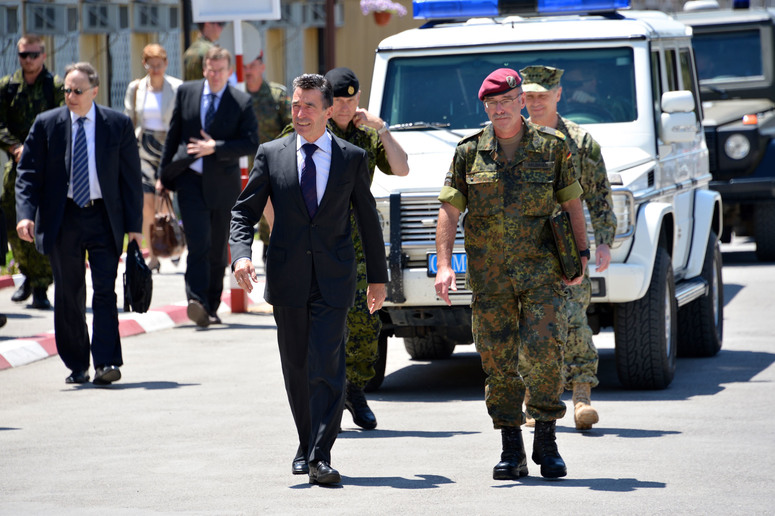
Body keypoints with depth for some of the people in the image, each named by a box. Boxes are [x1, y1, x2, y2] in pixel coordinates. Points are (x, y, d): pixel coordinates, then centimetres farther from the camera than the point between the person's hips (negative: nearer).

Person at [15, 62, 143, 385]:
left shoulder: (118, 125, 1)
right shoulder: (46, 125, 2)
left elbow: (131, 177, 4)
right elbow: (28, 173, 1)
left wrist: (134, 225, 0)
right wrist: (26, 214, -14)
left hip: (104, 217, -1)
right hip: (63, 219, 1)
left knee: (105, 290, -10)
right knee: (68, 295, 6)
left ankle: (106, 363, -13)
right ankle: (77, 366, 15)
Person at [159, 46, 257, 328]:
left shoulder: (242, 102, -2)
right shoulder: (186, 92, 4)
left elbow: (251, 143, -8)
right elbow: (173, 135, 10)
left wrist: (215, 147, -19)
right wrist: (164, 173, 11)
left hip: (223, 181, 0)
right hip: (190, 178, 0)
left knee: (218, 248, 7)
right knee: (198, 243, -16)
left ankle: (211, 307, 18)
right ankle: (196, 301, -24)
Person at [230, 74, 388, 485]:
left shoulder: (352, 158, 4)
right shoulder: (271, 155, 5)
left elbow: (368, 220, 11)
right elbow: (244, 211, 5)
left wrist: (377, 277, 13)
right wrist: (241, 254, -14)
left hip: (333, 280, -2)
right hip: (287, 278, 2)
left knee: (327, 367, -12)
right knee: (296, 369, 10)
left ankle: (320, 457, -14)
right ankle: (307, 446, 26)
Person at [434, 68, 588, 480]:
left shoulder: (552, 147, 3)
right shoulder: (469, 152, 4)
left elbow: (571, 203, 10)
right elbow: (449, 210, 2)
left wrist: (582, 253, 3)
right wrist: (444, 265, -8)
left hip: (541, 271, -1)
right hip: (488, 274, 1)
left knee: (545, 349, -13)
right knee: (498, 362, 3)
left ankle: (546, 441, 2)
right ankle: (511, 451, 11)